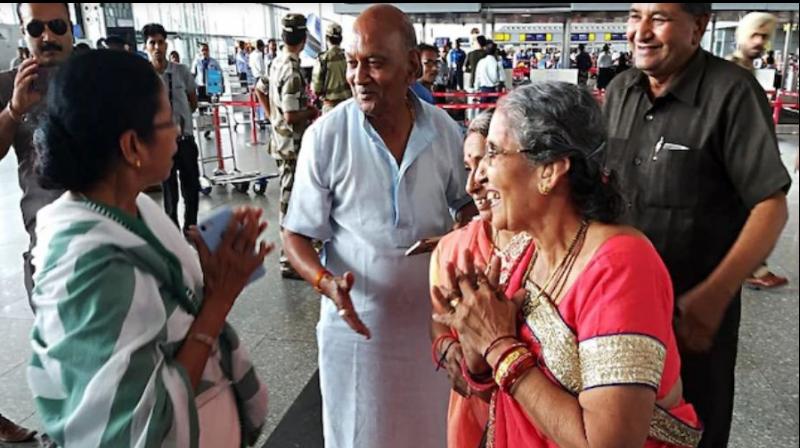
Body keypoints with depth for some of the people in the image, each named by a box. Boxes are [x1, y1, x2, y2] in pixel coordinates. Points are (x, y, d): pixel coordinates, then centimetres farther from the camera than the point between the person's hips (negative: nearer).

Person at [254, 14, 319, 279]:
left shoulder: (276, 64, 7)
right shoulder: (293, 71, -21)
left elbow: (259, 91, 20)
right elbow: (291, 116, -25)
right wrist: (312, 112, -8)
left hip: (280, 140, 9)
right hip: (293, 144, -9)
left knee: (288, 197, 19)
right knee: (291, 199, -2)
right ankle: (289, 260, 6)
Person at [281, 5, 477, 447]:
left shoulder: (444, 130, -6)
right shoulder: (325, 135, -15)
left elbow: (465, 201, 11)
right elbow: (296, 235, -9)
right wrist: (327, 283, -27)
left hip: (432, 318, 3)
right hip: (358, 323, -2)